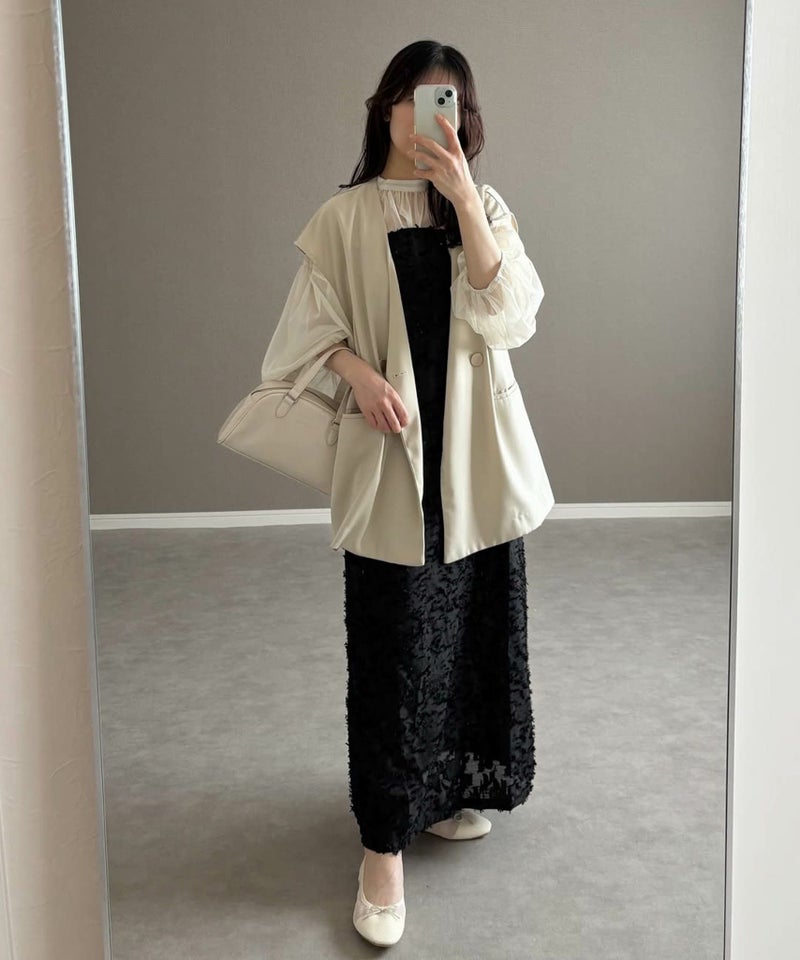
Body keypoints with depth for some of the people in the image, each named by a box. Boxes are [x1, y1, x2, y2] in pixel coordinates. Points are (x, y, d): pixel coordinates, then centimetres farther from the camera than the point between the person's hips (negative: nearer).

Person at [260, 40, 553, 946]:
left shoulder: (485, 208, 6)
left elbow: (508, 316, -10)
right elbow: (317, 329, 1)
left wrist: (462, 196, -16)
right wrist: (364, 378, -19)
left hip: (475, 452, 3)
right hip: (391, 449, -2)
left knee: (477, 624, 10)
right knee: (393, 642, -2)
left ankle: (452, 788, 32)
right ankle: (384, 842, 8)